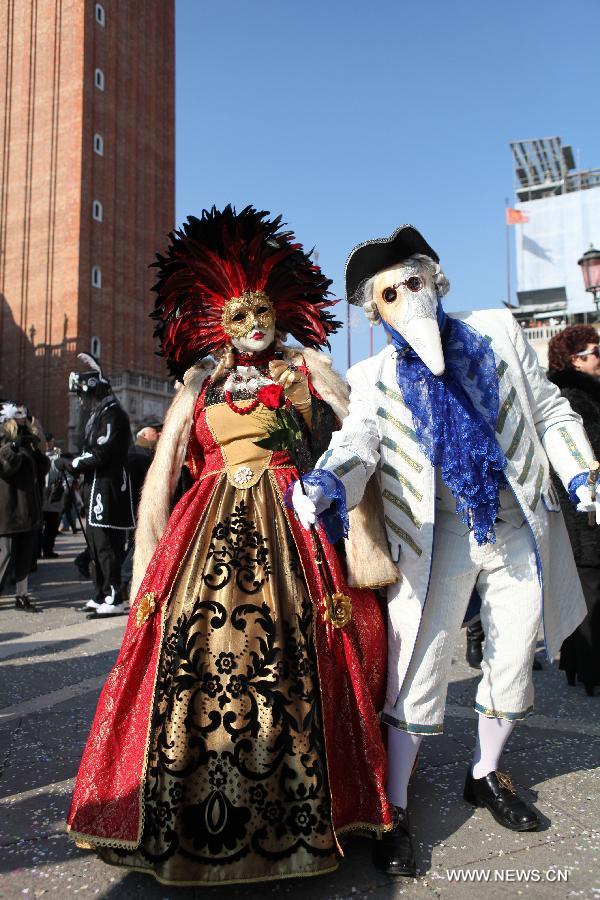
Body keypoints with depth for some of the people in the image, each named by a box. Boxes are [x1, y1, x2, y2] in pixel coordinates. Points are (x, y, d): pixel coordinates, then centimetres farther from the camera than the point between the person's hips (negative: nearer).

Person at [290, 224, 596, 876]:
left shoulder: (497, 331, 6)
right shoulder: (373, 377, -1)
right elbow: (356, 438, -19)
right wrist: (325, 481, -40)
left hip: (518, 528, 3)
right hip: (438, 537, -3)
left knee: (512, 659, 14)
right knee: (417, 674, -2)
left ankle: (486, 774, 38)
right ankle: (395, 813, 16)